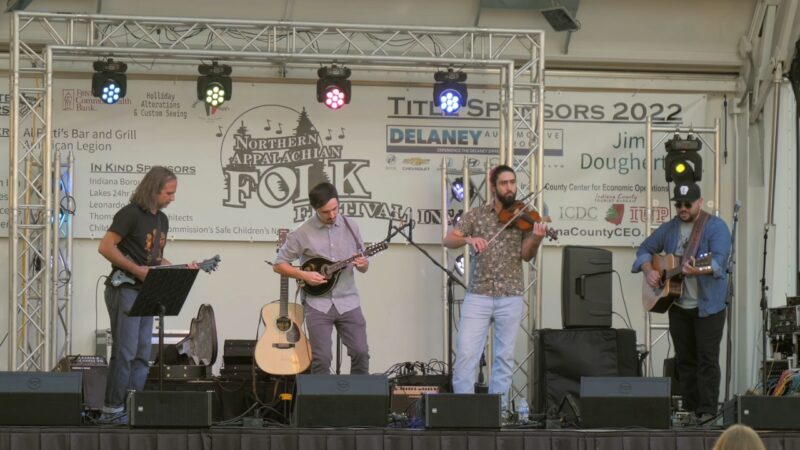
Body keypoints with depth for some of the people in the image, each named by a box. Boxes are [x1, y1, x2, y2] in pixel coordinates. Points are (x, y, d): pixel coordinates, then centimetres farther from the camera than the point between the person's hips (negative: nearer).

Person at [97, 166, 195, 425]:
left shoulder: (161, 219, 16)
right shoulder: (131, 214, -11)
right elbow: (106, 247, -16)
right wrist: (137, 270, -18)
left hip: (146, 294, 9)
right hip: (125, 290, -9)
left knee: (142, 356, 8)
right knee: (125, 353, -10)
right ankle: (112, 411, -5)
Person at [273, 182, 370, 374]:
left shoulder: (350, 227, 5)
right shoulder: (303, 234, -4)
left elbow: (364, 266, 13)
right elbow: (278, 265, 3)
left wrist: (362, 264, -11)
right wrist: (304, 275, -12)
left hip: (347, 302, 2)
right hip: (318, 303, -2)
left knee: (360, 353, -5)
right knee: (321, 358, -9)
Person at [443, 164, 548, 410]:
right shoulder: (476, 215, 6)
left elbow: (526, 255, -4)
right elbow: (448, 240, -1)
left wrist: (536, 238, -26)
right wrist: (468, 239, -22)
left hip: (510, 298, 0)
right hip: (478, 296, 0)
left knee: (504, 356, 4)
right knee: (466, 351, -7)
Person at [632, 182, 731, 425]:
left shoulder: (716, 227, -8)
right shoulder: (669, 228, 11)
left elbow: (719, 260, -22)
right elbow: (645, 249, 18)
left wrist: (697, 270, -41)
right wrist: (649, 270, -3)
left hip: (708, 305, -6)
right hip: (678, 305, 6)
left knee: (707, 358, -6)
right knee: (684, 359, 8)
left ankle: (707, 409, -1)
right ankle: (692, 407, 14)